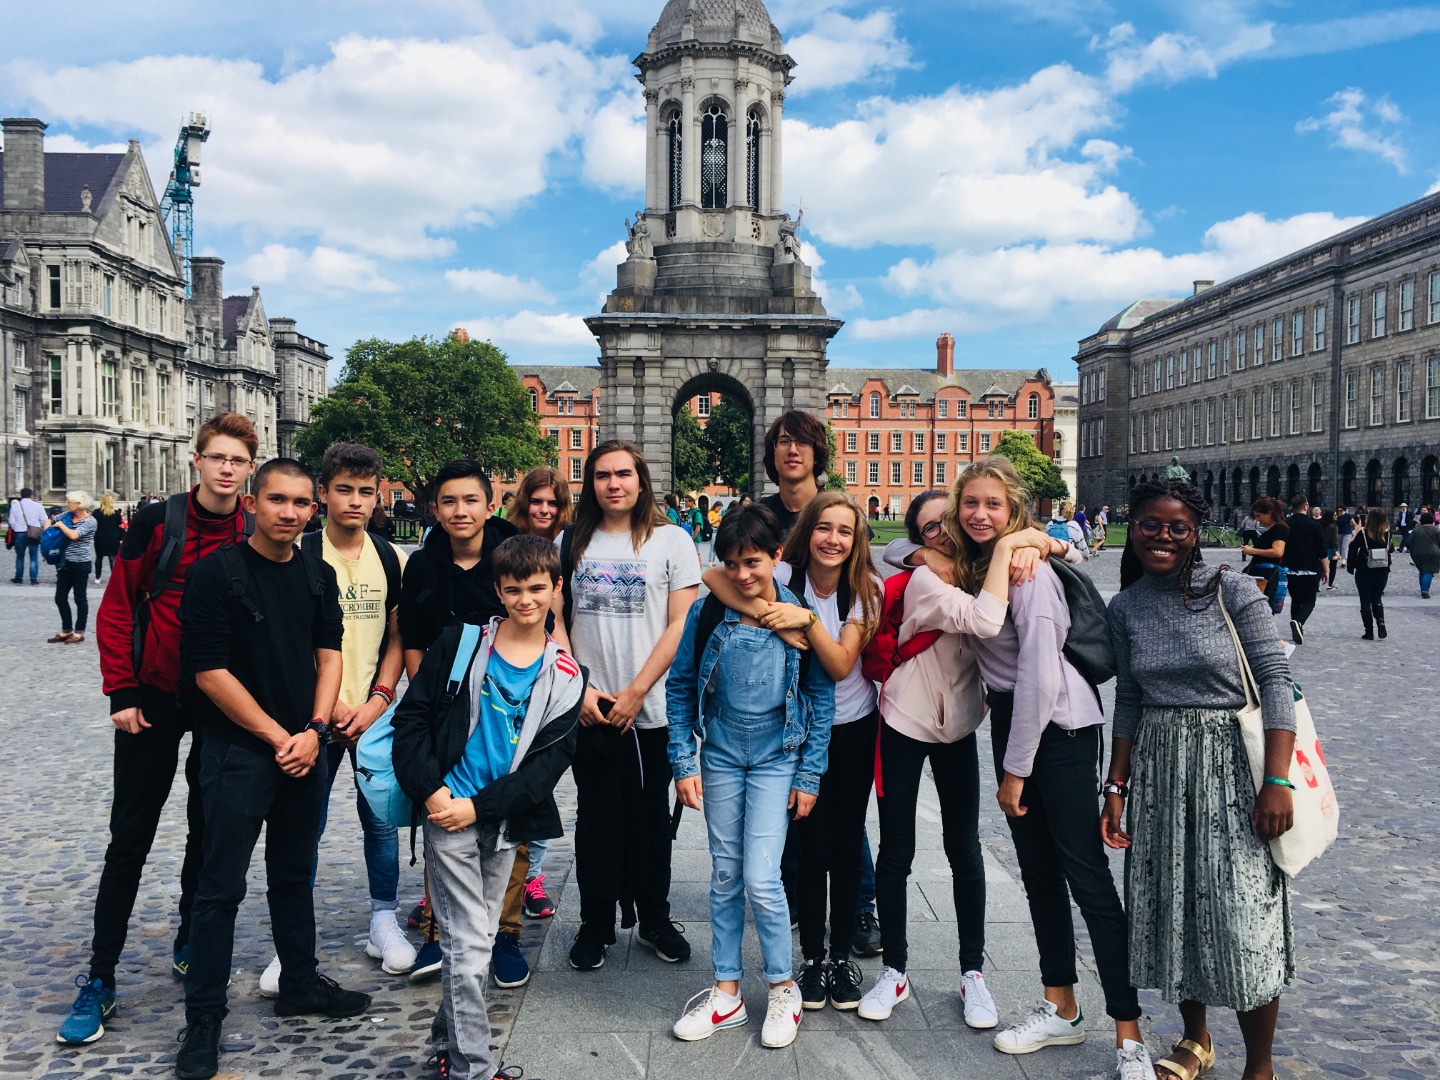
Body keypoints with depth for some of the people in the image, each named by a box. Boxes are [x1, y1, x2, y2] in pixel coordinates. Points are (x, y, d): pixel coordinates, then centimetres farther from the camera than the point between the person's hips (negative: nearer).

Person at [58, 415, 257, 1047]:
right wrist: (121, 692, -7)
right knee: (130, 840, 2)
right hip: (154, 702, -1)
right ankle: (100, 979, 12)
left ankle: (190, 945, 31)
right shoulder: (156, 521, -7)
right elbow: (118, 608, -3)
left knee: (209, 832, 12)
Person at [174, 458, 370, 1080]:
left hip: (303, 749, 5)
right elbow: (209, 672, -13)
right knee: (222, 885, 1)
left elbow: (328, 655, 7)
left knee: (295, 875, 17)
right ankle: (204, 1015, 12)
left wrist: (314, 730, -8)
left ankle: (300, 984, 31)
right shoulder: (217, 572, -10)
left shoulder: (319, 576, 7)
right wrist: (277, 736, -12)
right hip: (236, 750, -5)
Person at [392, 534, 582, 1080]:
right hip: (447, 812, -3)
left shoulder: (565, 676, 1)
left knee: (478, 938, 17)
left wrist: (479, 807, -12)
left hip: (502, 822, 3)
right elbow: (412, 715, -2)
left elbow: (551, 759, -3)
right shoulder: (461, 643, -3)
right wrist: (430, 790, -13)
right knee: (469, 948, -4)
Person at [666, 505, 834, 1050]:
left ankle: (782, 989, 15)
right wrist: (683, 762, -4)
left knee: (761, 879, -7)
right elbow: (679, 686, 0)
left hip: (777, 758, -2)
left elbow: (821, 697, -4)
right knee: (724, 876, 10)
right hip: (720, 755, 2)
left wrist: (809, 775, -5)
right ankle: (726, 993, 24)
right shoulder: (706, 613, -8)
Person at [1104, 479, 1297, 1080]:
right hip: (1157, 769, 4)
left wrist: (1278, 781, -17)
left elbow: (1275, 680, -10)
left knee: (1243, 916, -3)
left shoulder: (1232, 592, -7)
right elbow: (1128, 702, 10)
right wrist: (1116, 788, 7)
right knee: (1171, 905, 12)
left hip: (1231, 763, -4)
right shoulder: (1126, 608, 5)